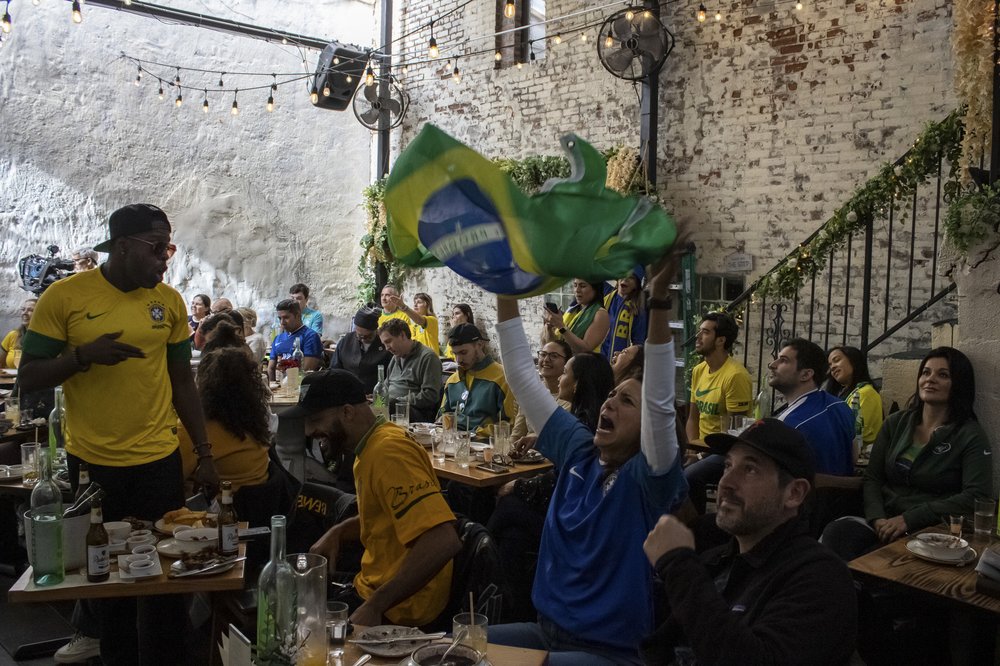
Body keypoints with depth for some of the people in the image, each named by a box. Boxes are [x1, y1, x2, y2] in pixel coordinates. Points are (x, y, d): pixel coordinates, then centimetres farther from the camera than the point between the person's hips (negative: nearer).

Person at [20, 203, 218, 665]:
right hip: (91, 466, -1)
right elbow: (28, 379, -3)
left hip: (159, 462, 2)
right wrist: (84, 355, -21)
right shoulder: (64, 296, -5)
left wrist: (205, 455, 7)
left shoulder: (170, 301, 4)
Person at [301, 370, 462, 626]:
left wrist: (374, 606, -29)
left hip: (396, 611, -9)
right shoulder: (372, 445, 6)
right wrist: (337, 533, 3)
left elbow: (443, 541, -33)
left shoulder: (388, 452, -24)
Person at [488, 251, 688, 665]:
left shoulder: (647, 479, -14)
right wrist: (505, 287, -5)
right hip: (548, 629, 6)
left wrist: (659, 300, -42)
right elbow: (522, 377, 1)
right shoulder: (578, 452, 1)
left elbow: (661, 402, -33)